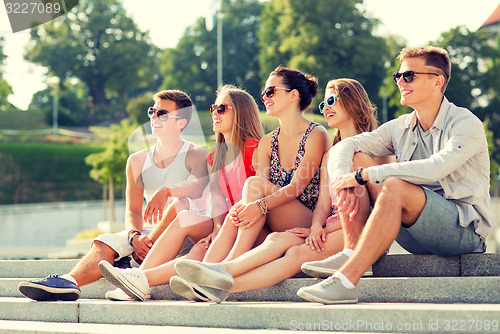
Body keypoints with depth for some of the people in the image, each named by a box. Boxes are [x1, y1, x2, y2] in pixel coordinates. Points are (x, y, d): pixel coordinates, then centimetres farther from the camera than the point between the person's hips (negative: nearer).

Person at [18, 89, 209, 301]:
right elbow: (133, 210, 5)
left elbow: (198, 186, -22)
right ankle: (69, 281, -50)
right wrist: (135, 236, -18)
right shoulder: (137, 161, 14)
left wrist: (166, 191, -42)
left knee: (181, 204, -35)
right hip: (150, 233, 4)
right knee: (105, 243, -22)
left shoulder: (197, 155, 1)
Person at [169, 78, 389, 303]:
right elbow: (323, 204, 13)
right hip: (330, 227, 6)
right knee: (278, 239, -25)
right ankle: (219, 271, -47)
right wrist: (317, 228, -10)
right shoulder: (330, 155, 25)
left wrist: (322, 230, -14)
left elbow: (365, 208, -7)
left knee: (297, 253, -31)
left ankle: (225, 285, -49)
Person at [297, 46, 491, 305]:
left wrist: (364, 175, -24)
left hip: (465, 230, -6)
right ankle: (351, 253, -20)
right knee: (353, 164, -5)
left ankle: (347, 279, -39)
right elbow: (343, 147, 4)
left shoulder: (466, 123, -10)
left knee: (394, 187, -33)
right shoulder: (400, 128, 10)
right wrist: (345, 179, -20)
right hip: (418, 238, 6)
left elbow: (434, 169, -27)